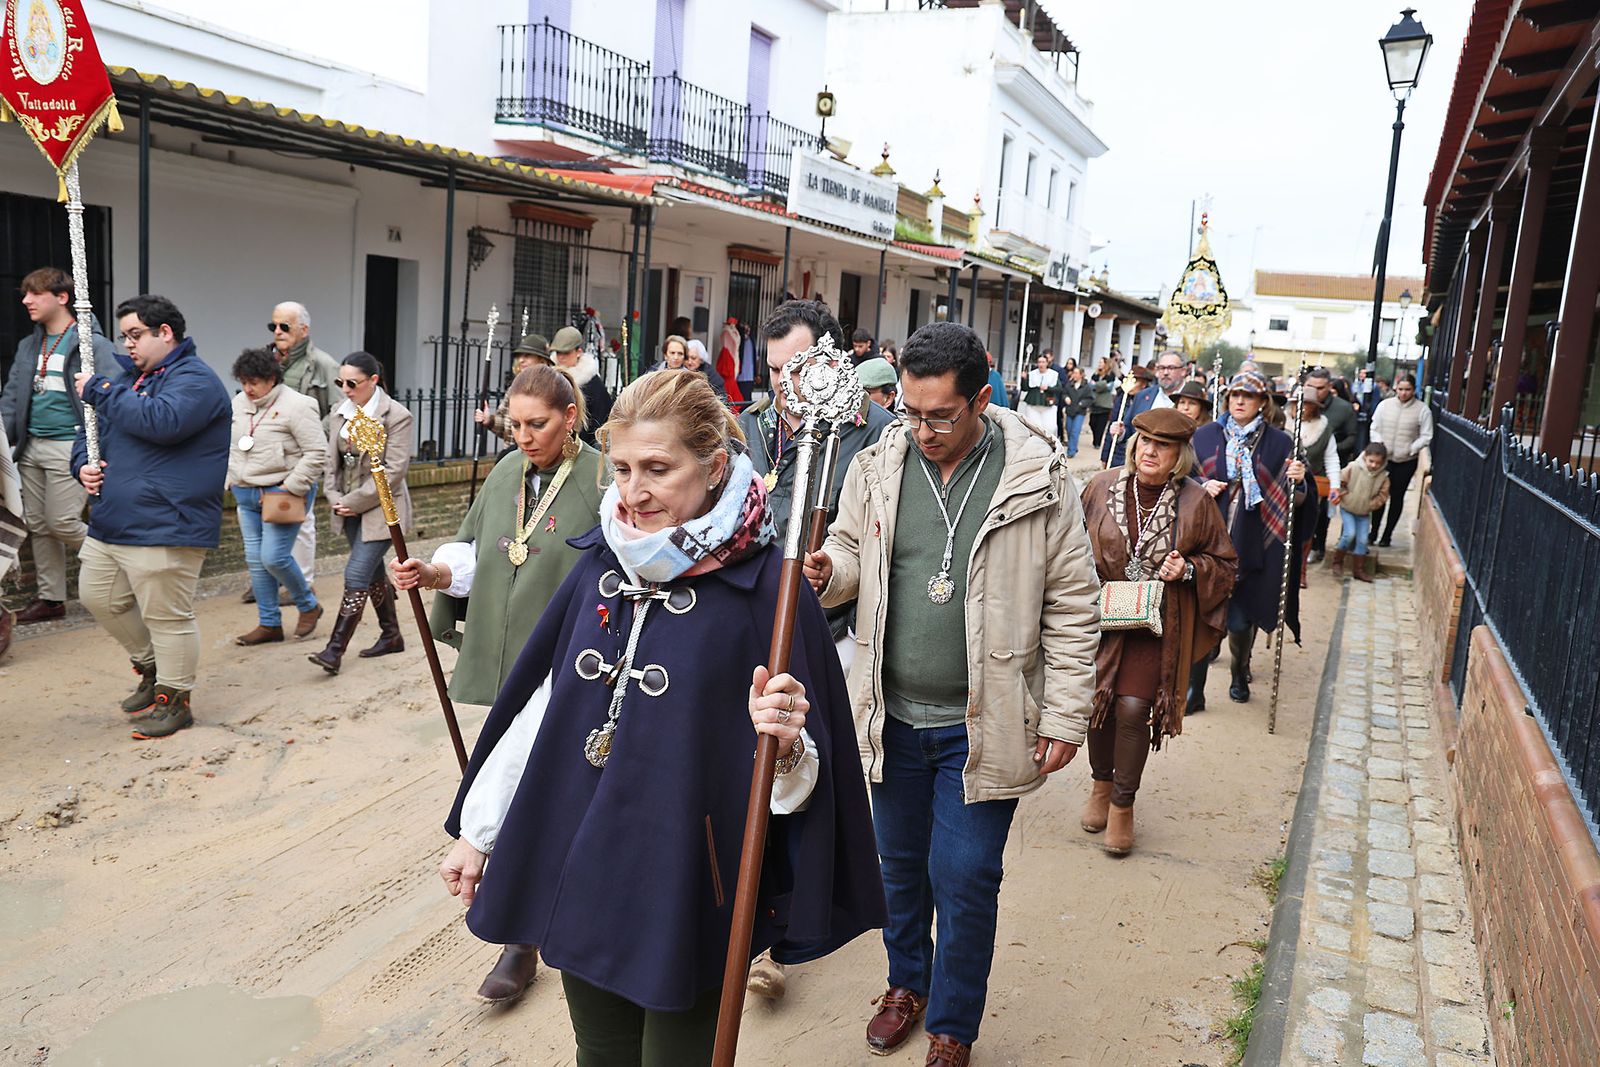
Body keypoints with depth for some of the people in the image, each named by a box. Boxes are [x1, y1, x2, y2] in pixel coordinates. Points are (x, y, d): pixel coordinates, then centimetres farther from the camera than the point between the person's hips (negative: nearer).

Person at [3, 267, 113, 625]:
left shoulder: (93, 344, -9)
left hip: (68, 446, -7)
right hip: (31, 448, 7)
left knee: (62, 523, -7)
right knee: (38, 525, 10)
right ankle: (50, 598, 19)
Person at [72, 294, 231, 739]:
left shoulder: (195, 380, -10)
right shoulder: (130, 376, 18)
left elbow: (162, 421, -28)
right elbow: (91, 431, 25)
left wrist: (99, 392, -17)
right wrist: (84, 464, 3)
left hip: (163, 530, -10)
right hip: (109, 524, 10)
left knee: (168, 617, -2)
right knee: (99, 598, 19)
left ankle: (173, 699, 12)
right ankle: (152, 668, 36)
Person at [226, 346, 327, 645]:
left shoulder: (296, 406, -13)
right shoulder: (239, 402, 9)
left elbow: (317, 453, -16)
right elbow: (230, 445, 21)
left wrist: (290, 489, -18)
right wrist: (232, 481, 11)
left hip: (282, 494, -7)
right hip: (247, 494, 7)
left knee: (274, 558, -12)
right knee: (255, 561, 8)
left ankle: (308, 605, 14)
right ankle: (269, 624, 18)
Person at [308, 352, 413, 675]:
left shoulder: (396, 415, -13)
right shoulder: (340, 413, 7)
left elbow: (394, 470, -17)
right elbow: (331, 460, 11)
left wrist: (355, 501, -16)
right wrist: (335, 498, -5)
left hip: (381, 508, -7)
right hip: (349, 508, 7)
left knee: (357, 575, -10)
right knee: (373, 572, 15)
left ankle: (335, 650, -7)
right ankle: (391, 635, 29)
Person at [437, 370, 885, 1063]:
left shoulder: (763, 585, -15)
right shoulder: (601, 563, 0)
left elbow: (805, 769, -12)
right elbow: (540, 701, 8)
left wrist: (785, 743, -34)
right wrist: (476, 830, 12)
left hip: (686, 897, -5)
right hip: (576, 871, 5)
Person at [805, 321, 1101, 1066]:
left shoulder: (1039, 480, -11)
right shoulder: (877, 466, -2)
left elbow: (1072, 607, -6)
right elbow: (852, 554, 11)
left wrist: (1065, 717, -6)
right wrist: (827, 572, -14)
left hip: (983, 725, -3)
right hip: (893, 716, 4)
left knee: (964, 878, 3)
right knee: (899, 862, 20)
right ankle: (907, 982, 46)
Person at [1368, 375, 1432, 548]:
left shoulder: (1422, 409, -5)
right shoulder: (1385, 405, 1)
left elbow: (1426, 436, -2)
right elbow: (1375, 428, 8)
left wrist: (1411, 449, -13)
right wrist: (1378, 443, -8)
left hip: (1407, 461, -1)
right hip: (1384, 458, 1)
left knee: (1397, 497, 7)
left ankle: (1387, 534, 16)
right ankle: (1373, 532, 13)